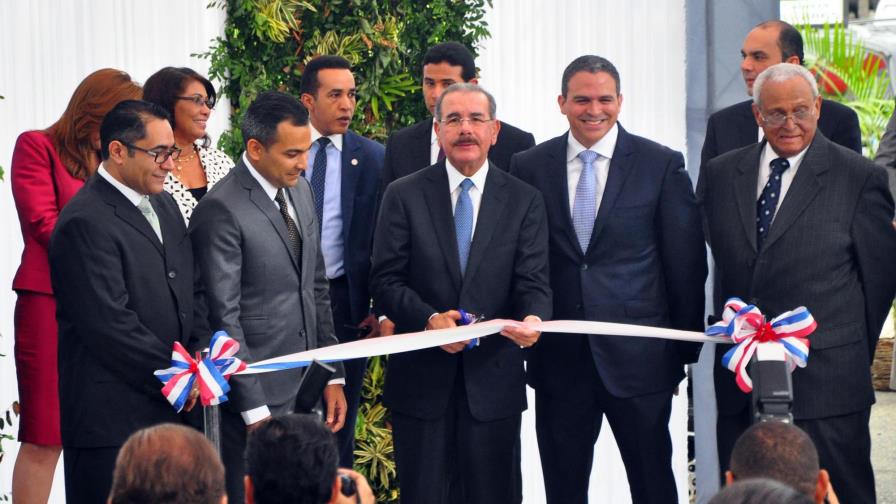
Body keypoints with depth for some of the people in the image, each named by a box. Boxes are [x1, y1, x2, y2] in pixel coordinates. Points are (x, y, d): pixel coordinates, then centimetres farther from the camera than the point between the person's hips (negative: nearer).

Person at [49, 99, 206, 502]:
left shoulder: (163, 206, 15)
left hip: (166, 410, 8)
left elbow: (187, 294, 20)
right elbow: (111, 325, -20)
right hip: (111, 419, -8)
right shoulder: (86, 223, -15)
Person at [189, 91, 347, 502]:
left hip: (308, 391, 7)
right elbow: (224, 318, -16)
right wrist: (255, 412, -16)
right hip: (259, 396, -7)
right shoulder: (221, 210, -15)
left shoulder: (300, 191, 9)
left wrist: (333, 376, 14)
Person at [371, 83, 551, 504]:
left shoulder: (524, 201, 5)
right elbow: (385, 280, -2)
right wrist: (429, 319, -19)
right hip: (421, 380, 0)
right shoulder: (403, 196, 3)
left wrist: (532, 319, -25)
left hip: (493, 379, 1)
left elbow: (533, 282, -2)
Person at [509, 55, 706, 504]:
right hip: (559, 360, 2)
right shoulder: (529, 167, 5)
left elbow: (686, 262, 1)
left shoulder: (662, 165, -1)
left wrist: (686, 348, 1)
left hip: (638, 357, -2)